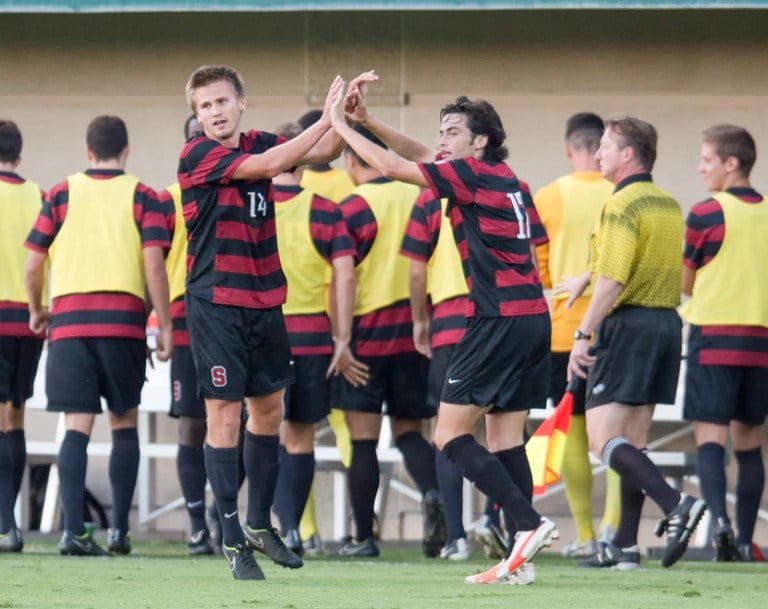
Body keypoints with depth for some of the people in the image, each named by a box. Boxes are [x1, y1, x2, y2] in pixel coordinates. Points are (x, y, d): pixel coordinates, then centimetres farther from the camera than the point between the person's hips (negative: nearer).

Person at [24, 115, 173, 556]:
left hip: (69, 320, 1)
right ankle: (119, 530, 11)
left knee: (77, 427, 0)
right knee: (125, 422, 13)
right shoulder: (142, 197, 3)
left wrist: (37, 311, 23)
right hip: (123, 319, -1)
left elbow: (34, 263, 5)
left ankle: (74, 530, -13)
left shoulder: (62, 195, 7)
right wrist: (164, 326, -3)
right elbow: (154, 262, -7)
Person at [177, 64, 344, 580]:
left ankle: (260, 524, 28)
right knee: (224, 414, -5)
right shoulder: (197, 156, -13)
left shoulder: (258, 144, 6)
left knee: (269, 410, 14)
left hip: (264, 301, 6)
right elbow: (268, 165, -24)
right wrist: (327, 118, -24)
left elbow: (322, 152, 2)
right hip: (216, 303, -6)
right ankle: (234, 540, 1)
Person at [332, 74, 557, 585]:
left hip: (499, 319, -9)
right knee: (506, 440, 7)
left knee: (451, 434, -4)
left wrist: (341, 125, 7)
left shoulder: (473, 173, -7)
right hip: (533, 316, 9)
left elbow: (391, 167, -5)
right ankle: (520, 559, 2)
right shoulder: (509, 180, 17)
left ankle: (529, 523, -15)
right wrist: (366, 119, 22)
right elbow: (422, 157, 25)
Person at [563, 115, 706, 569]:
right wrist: (586, 276, 39)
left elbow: (613, 280, -21)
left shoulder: (623, 205, -13)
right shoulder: (670, 205, 14)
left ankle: (675, 504, -29)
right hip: (668, 323, 9)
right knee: (633, 442, 11)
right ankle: (625, 546, 10)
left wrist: (583, 335, -19)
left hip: (628, 324, -9)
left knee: (603, 438, -12)